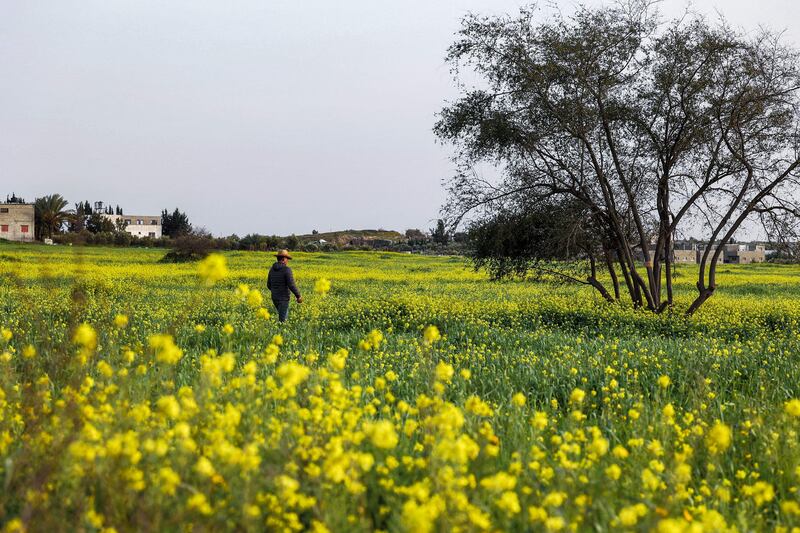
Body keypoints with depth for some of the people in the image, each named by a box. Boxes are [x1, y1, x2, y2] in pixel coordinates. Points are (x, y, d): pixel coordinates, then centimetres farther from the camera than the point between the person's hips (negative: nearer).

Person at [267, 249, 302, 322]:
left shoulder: (272, 269, 5)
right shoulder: (287, 269, -16)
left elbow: (269, 285, 12)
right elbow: (291, 285, -21)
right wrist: (298, 296, -9)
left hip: (274, 298, 7)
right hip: (284, 298, -7)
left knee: (285, 314, 24)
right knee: (282, 319, -1)